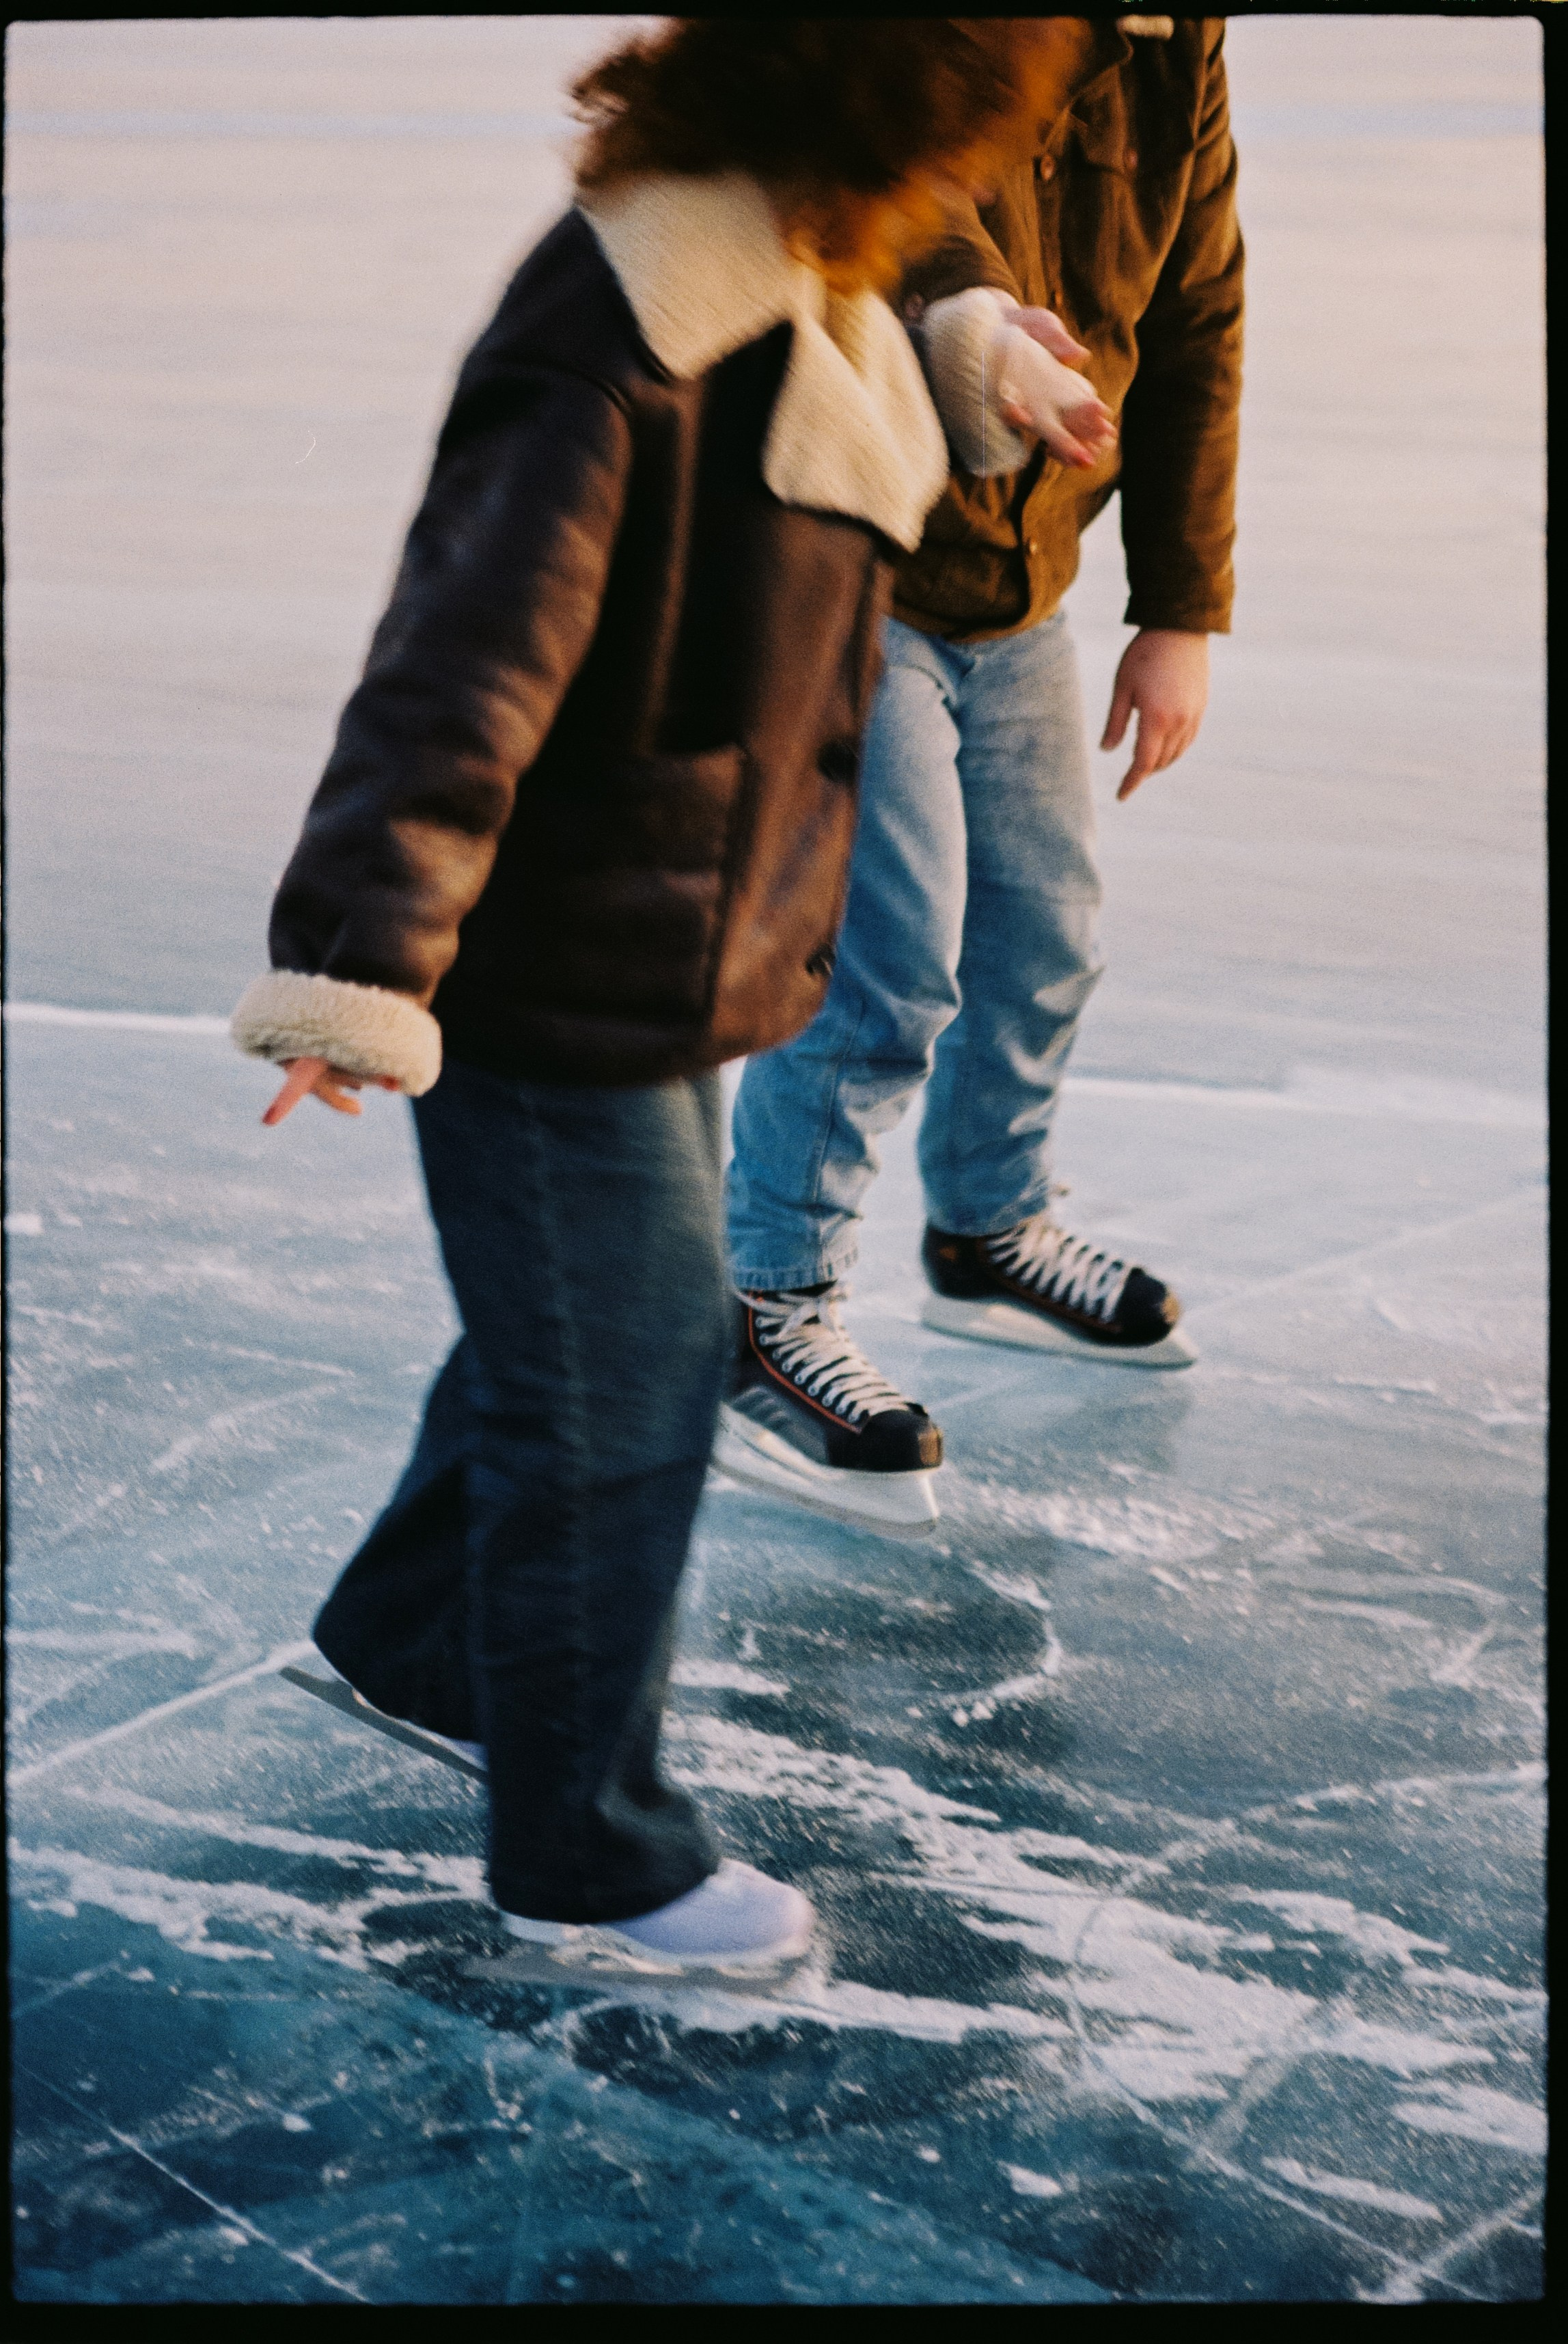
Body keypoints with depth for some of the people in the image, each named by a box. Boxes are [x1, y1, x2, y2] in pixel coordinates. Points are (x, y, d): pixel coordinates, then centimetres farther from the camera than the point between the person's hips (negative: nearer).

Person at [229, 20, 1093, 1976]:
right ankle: (587, 1857, 21)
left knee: (596, 1342, 24)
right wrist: (361, 962, -37)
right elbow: (462, 667, -32)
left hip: (675, 971, 10)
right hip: (554, 998, -9)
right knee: (615, 1396, 3)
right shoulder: (617, 353, -25)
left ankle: (412, 1637, 48)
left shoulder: (804, 318, 5)